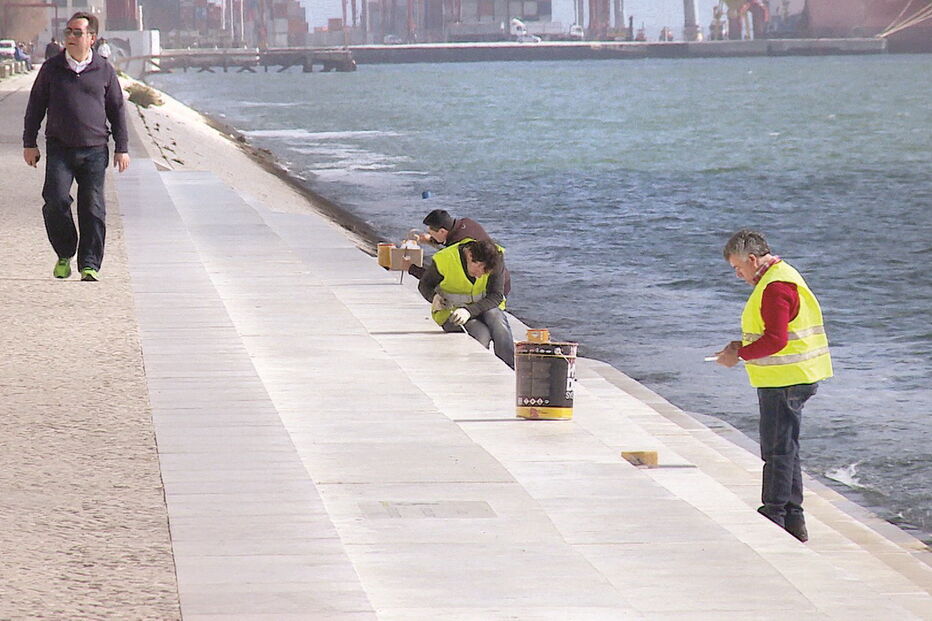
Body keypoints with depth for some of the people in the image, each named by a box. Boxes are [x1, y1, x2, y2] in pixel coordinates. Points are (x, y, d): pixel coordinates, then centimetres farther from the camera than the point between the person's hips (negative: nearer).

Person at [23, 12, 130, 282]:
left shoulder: (104, 71, 6)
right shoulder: (52, 68, 5)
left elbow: (117, 110, 12)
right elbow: (36, 105, 11)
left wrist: (121, 148, 8)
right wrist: (29, 143, 7)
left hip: (94, 150, 0)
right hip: (59, 148, 0)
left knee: (93, 209, -3)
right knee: (56, 201, -14)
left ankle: (89, 265, 3)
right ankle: (64, 255, 6)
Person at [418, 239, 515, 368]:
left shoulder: (496, 258, -16)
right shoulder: (445, 259, -19)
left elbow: (496, 296, -19)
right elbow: (424, 285, 0)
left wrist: (469, 311, -35)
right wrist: (434, 297, -24)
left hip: (485, 305, 2)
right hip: (451, 311, -2)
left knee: (498, 323, -33)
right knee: (482, 335, -32)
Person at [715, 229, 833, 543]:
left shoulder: (776, 287, -18)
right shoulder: (781, 277, 16)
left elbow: (776, 340, -24)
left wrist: (740, 356, -15)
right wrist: (743, 344, 12)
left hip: (784, 382, -11)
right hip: (787, 379, 11)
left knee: (778, 451, -6)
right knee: (785, 449, 15)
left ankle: (775, 516, -3)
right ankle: (793, 522, 19)